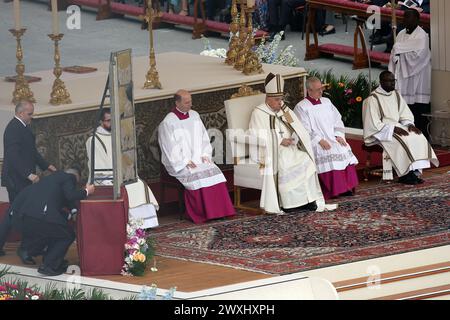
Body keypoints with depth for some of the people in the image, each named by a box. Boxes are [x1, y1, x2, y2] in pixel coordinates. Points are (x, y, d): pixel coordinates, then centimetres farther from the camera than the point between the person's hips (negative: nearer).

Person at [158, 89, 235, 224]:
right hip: (179, 164, -5)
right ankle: (201, 214, -23)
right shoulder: (168, 123, -7)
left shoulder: (194, 116, 12)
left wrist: (205, 155, 0)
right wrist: (185, 162, -17)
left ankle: (217, 211, -20)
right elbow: (170, 149, -10)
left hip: (198, 159, 5)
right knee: (197, 177, -31)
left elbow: (204, 138, 15)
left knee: (214, 172, -22)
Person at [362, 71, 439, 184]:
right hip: (381, 131, -7)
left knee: (418, 138, -17)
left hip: (396, 127, 7)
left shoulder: (396, 95, 10)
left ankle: (415, 171, -20)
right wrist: (393, 129, -24)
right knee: (402, 141, -32)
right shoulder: (372, 99, -12)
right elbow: (374, 124, -17)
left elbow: (406, 115, 14)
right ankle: (404, 175, -24)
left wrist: (410, 125, -8)